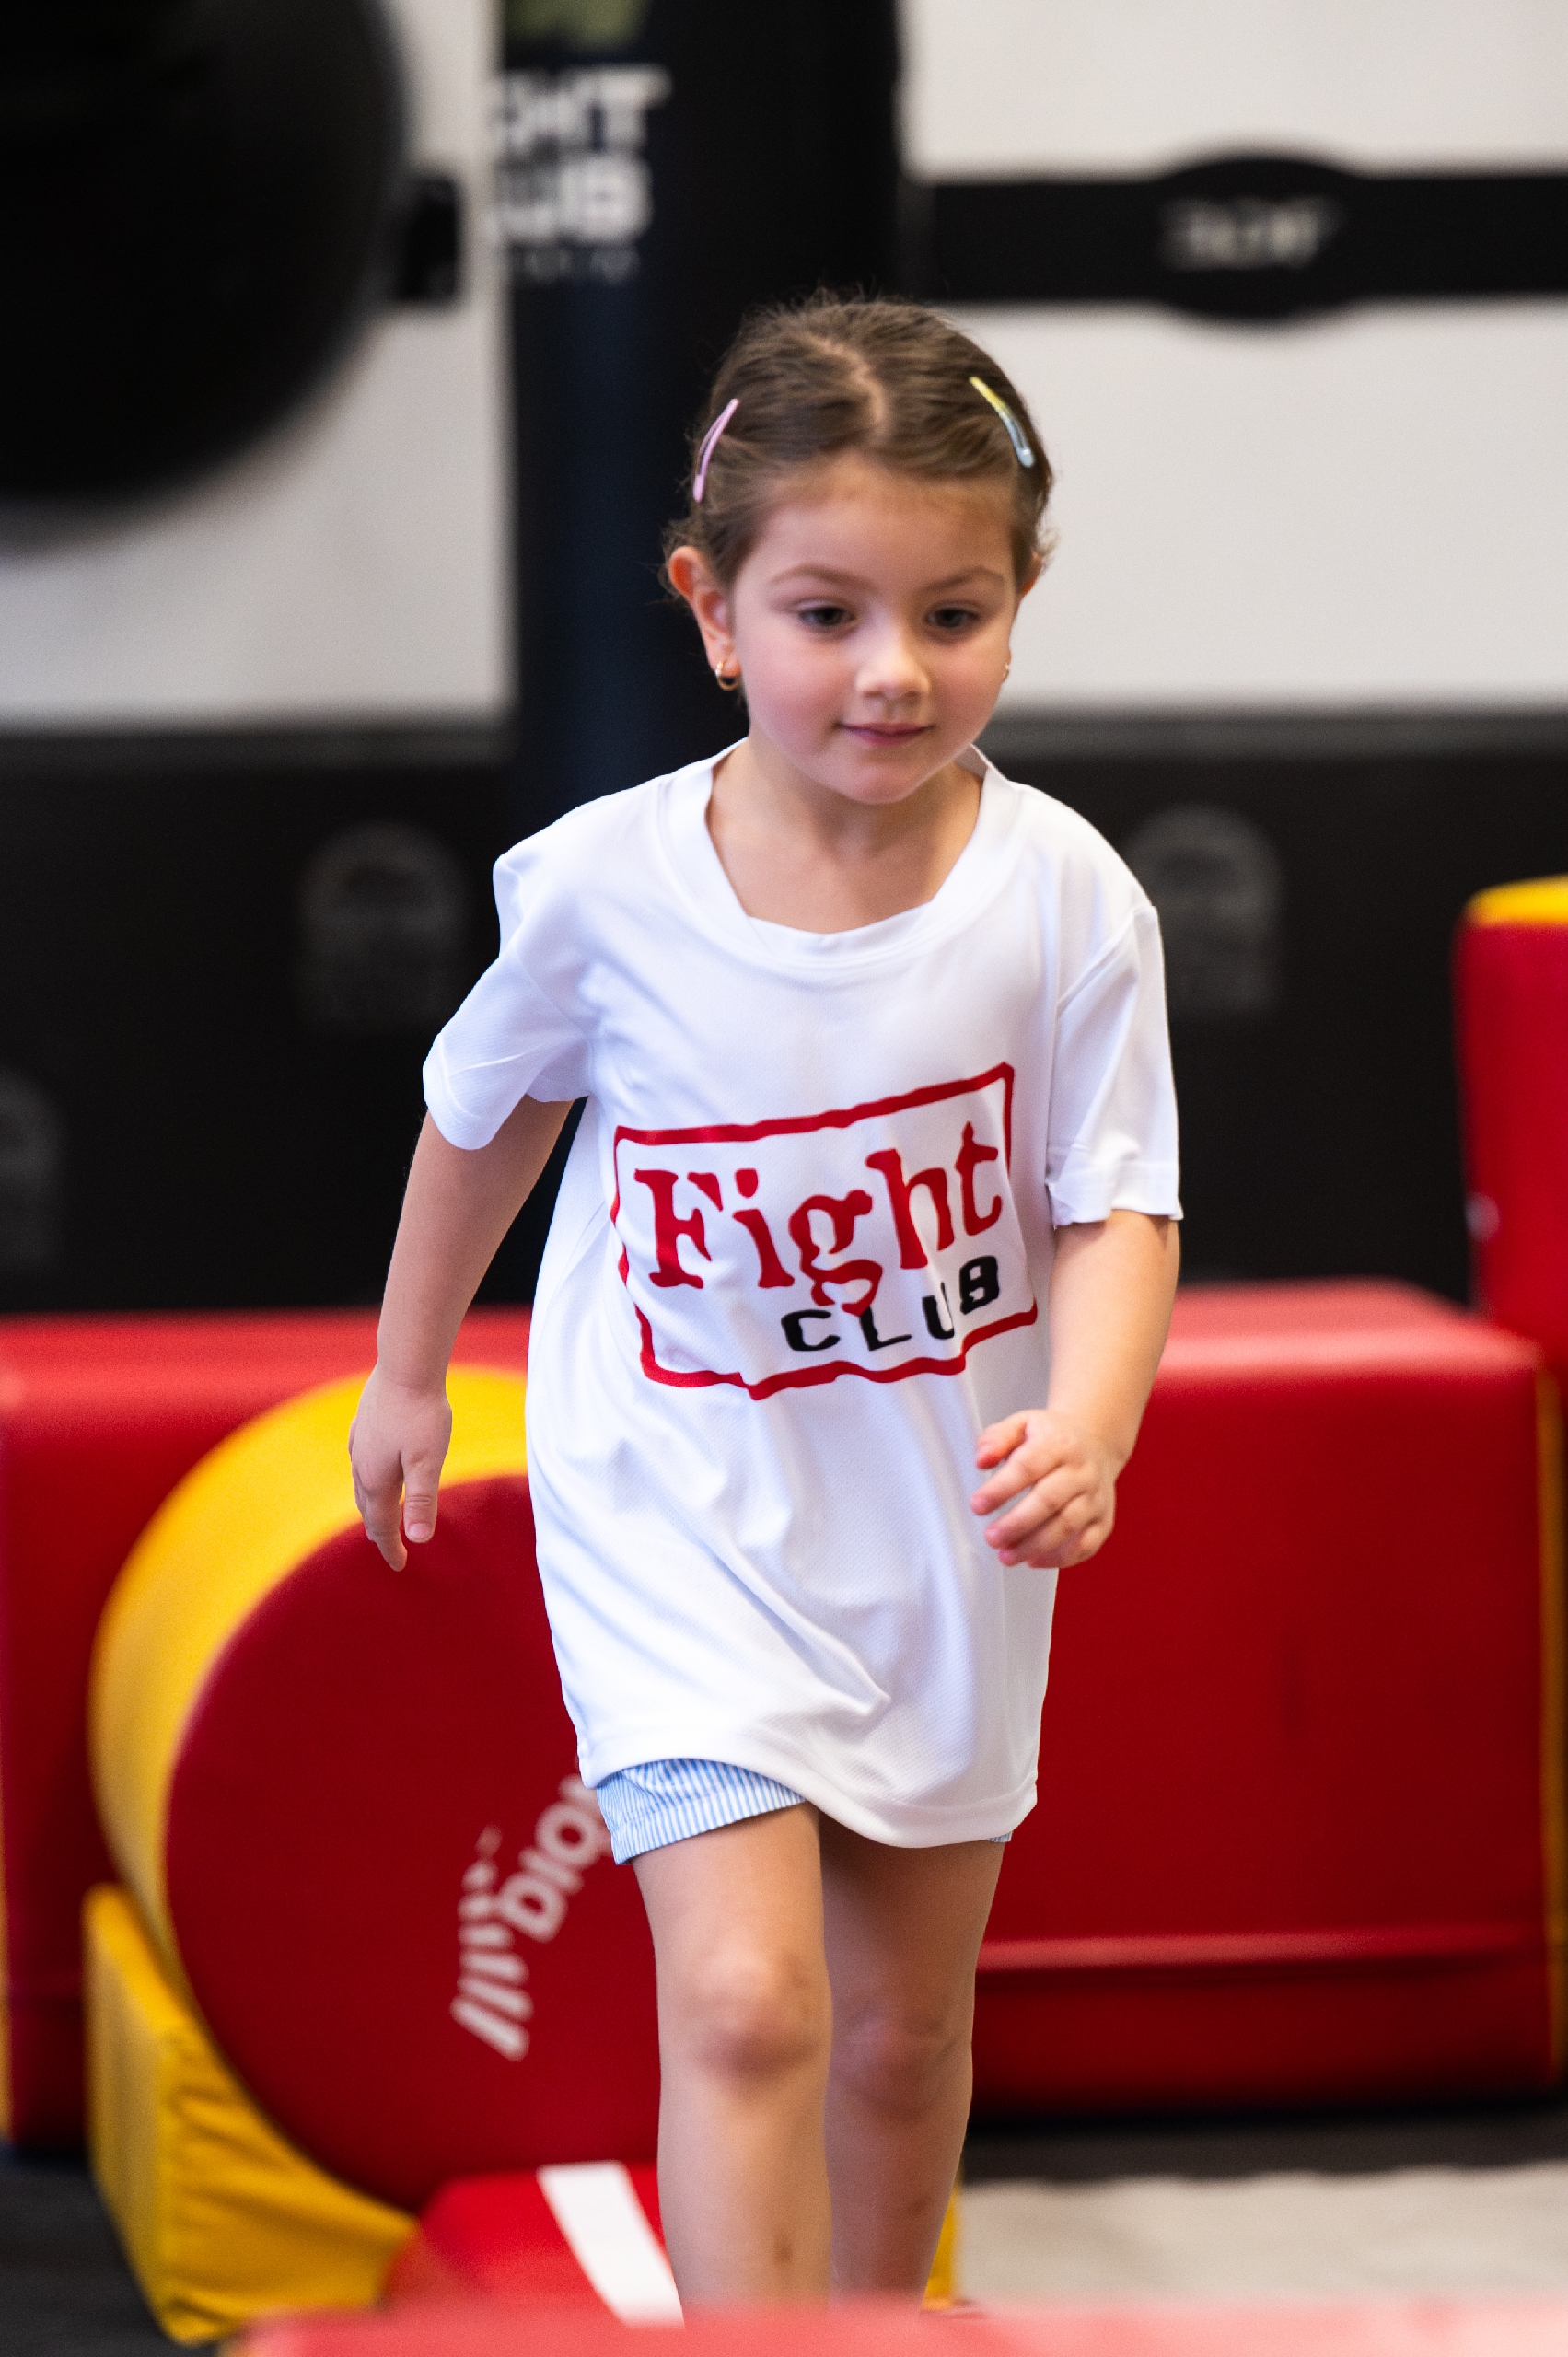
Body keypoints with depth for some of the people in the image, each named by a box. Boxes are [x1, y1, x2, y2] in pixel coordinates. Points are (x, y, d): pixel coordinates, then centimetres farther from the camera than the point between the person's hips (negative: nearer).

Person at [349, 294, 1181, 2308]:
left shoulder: (1061, 897, -15)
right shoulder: (606, 885, -15)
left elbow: (1119, 1208, -10)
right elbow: (487, 1108, 5)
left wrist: (1086, 1427, -30)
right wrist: (407, 1375, 17)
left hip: (943, 1532, 2)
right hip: (679, 1521, -2)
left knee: (903, 2030, 16)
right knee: (747, 2003, -18)